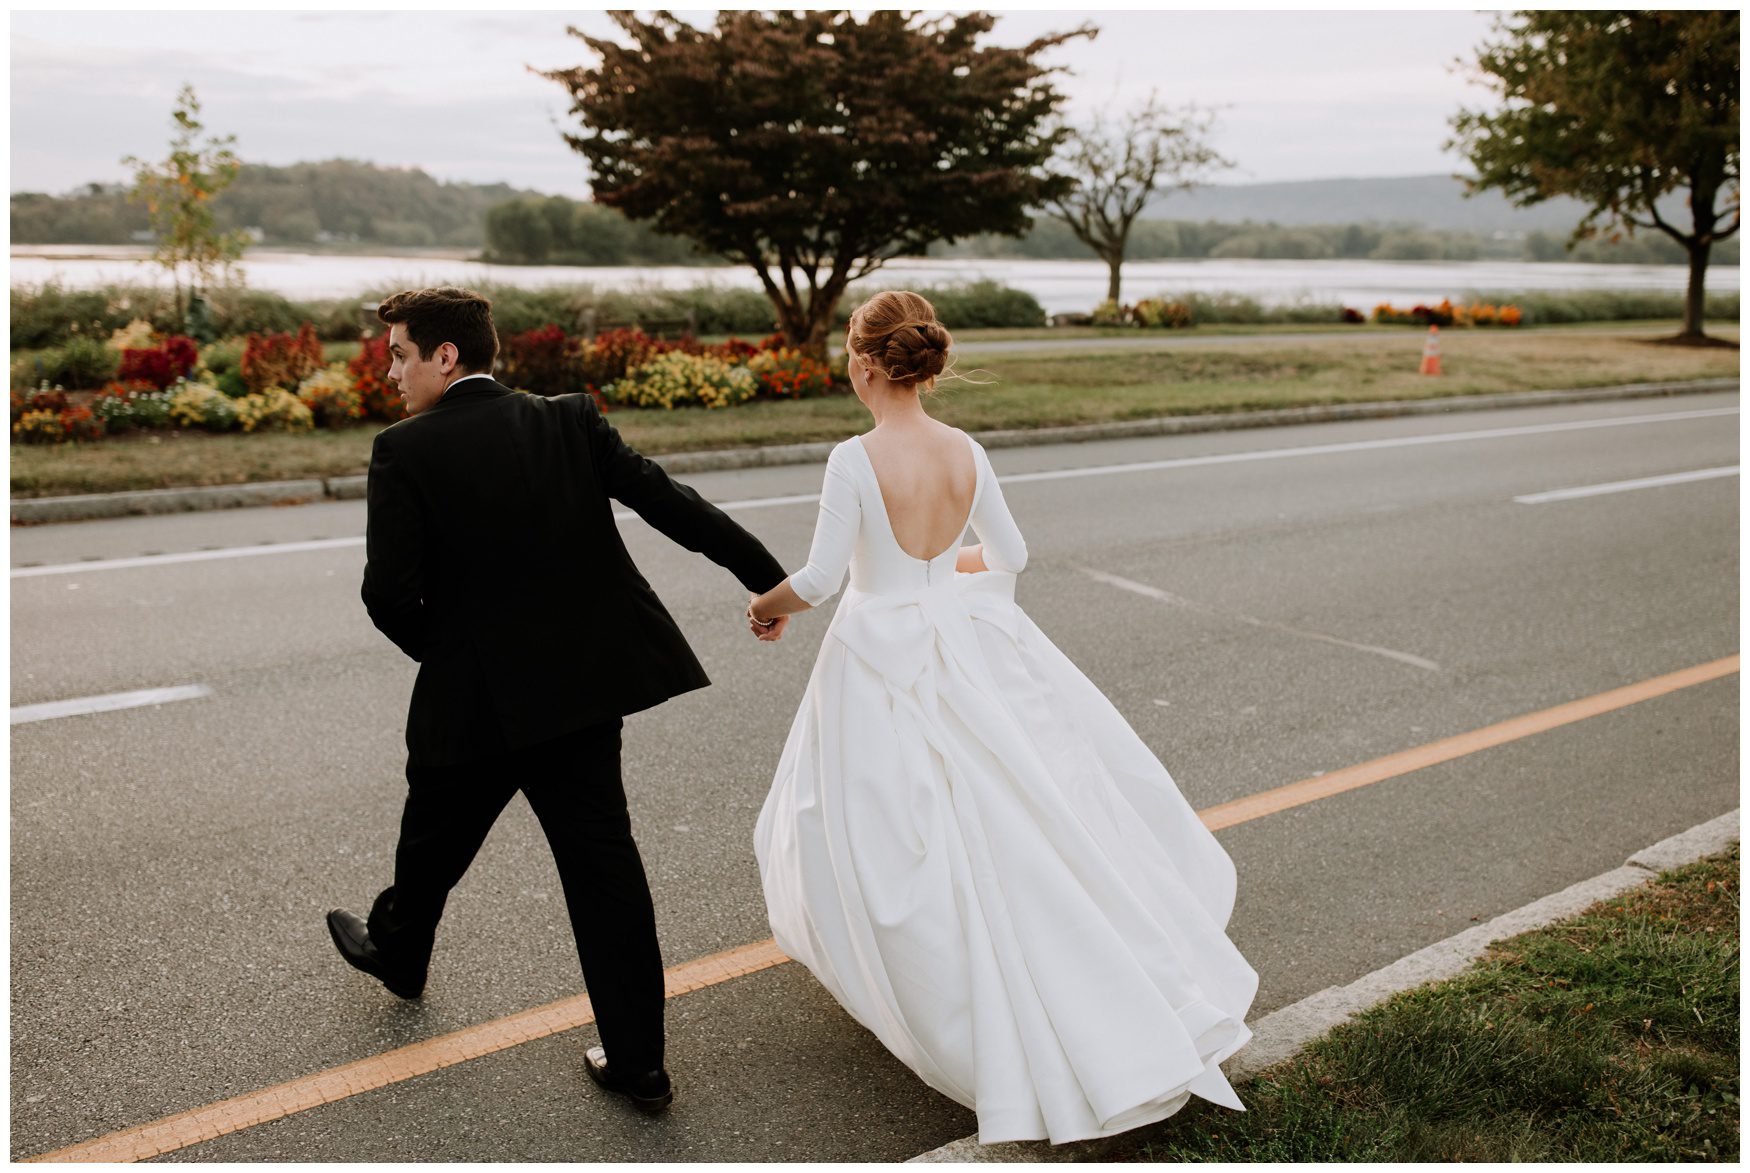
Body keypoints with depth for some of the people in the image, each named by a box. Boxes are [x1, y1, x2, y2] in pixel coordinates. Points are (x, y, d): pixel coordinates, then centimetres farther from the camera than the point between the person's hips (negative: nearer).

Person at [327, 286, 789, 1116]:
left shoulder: (405, 452, -11)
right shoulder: (570, 421, 0)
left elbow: (390, 594, -15)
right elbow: (670, 502, -3)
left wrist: (439, 647, 6)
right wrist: (769, 578, 4)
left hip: (475, 697, -3)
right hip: (587, 682, 4)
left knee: (435, 840, 23)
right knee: (602, 860, 7)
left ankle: (398, 951, 52)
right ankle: (637, 1061, 13)